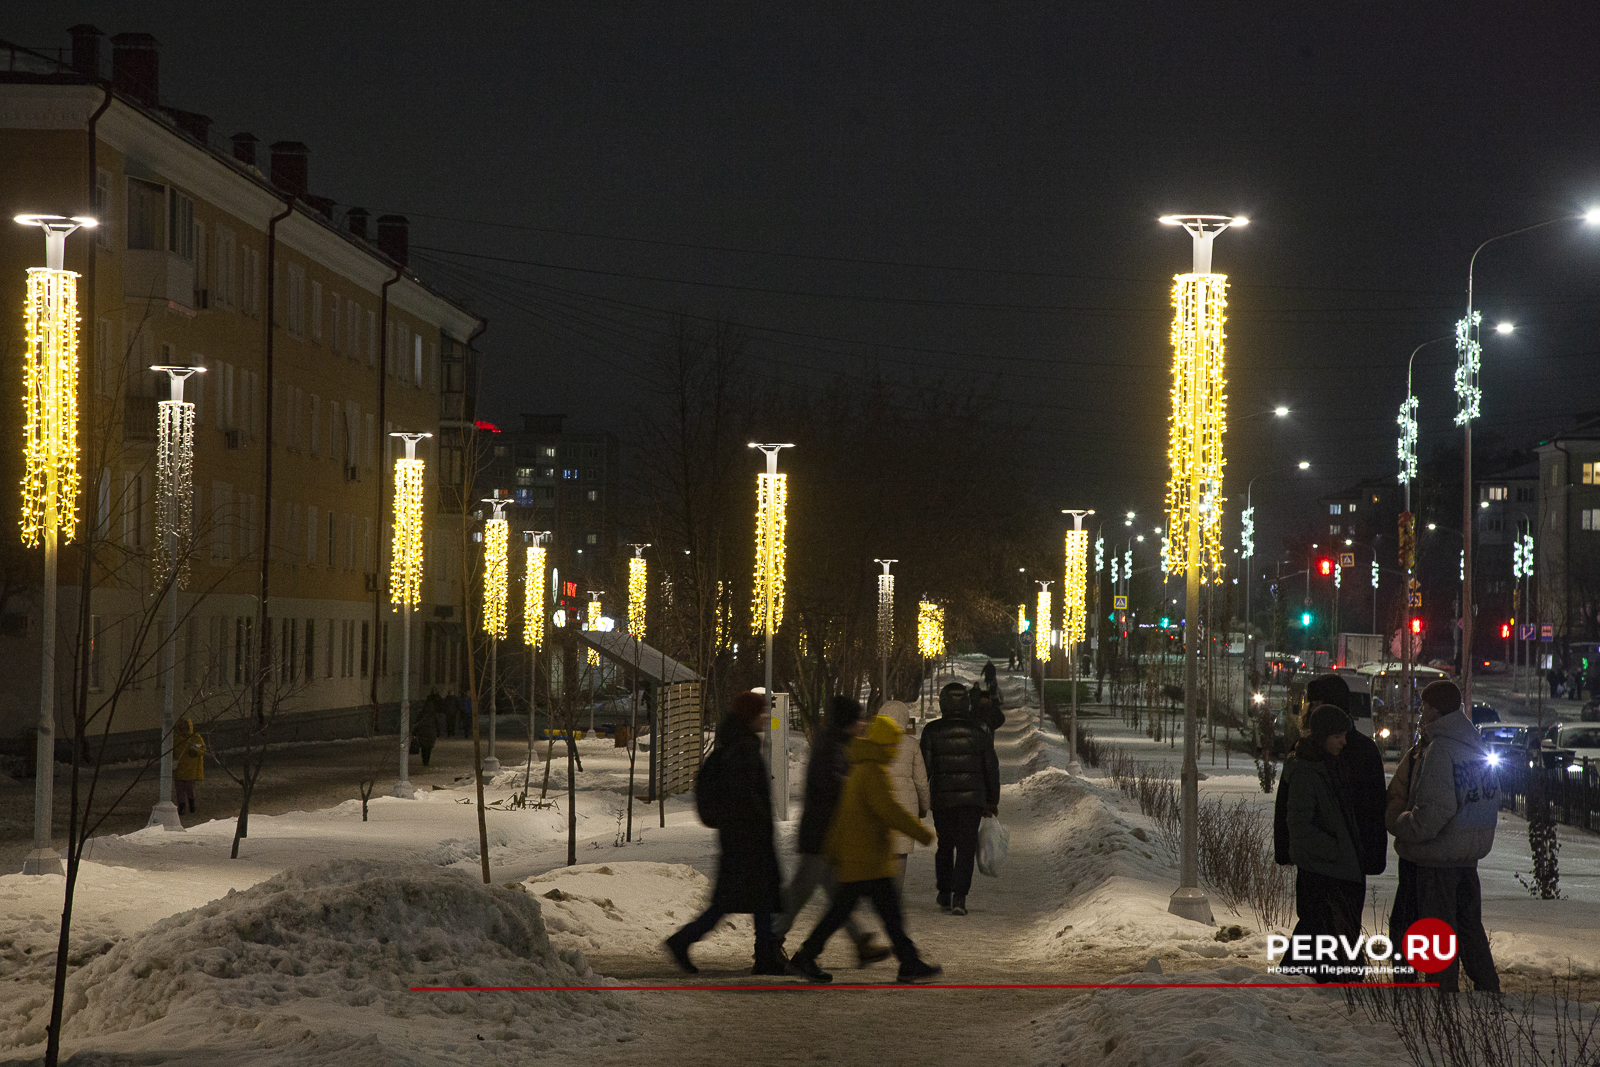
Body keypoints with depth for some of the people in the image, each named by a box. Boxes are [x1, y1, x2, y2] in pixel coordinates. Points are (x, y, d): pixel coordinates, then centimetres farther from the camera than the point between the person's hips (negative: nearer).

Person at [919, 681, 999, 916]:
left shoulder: (932, 731, -4)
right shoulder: (978, 732, -1)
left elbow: (924, 767, -4)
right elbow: (991, 768, 5)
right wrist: (992, 801, 14)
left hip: (941, 798, 1)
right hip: (971, 798, -1)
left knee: (944, 845, 17)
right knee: (966, 847, 1)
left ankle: (944, 894, 21)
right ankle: (959, 897, -11)